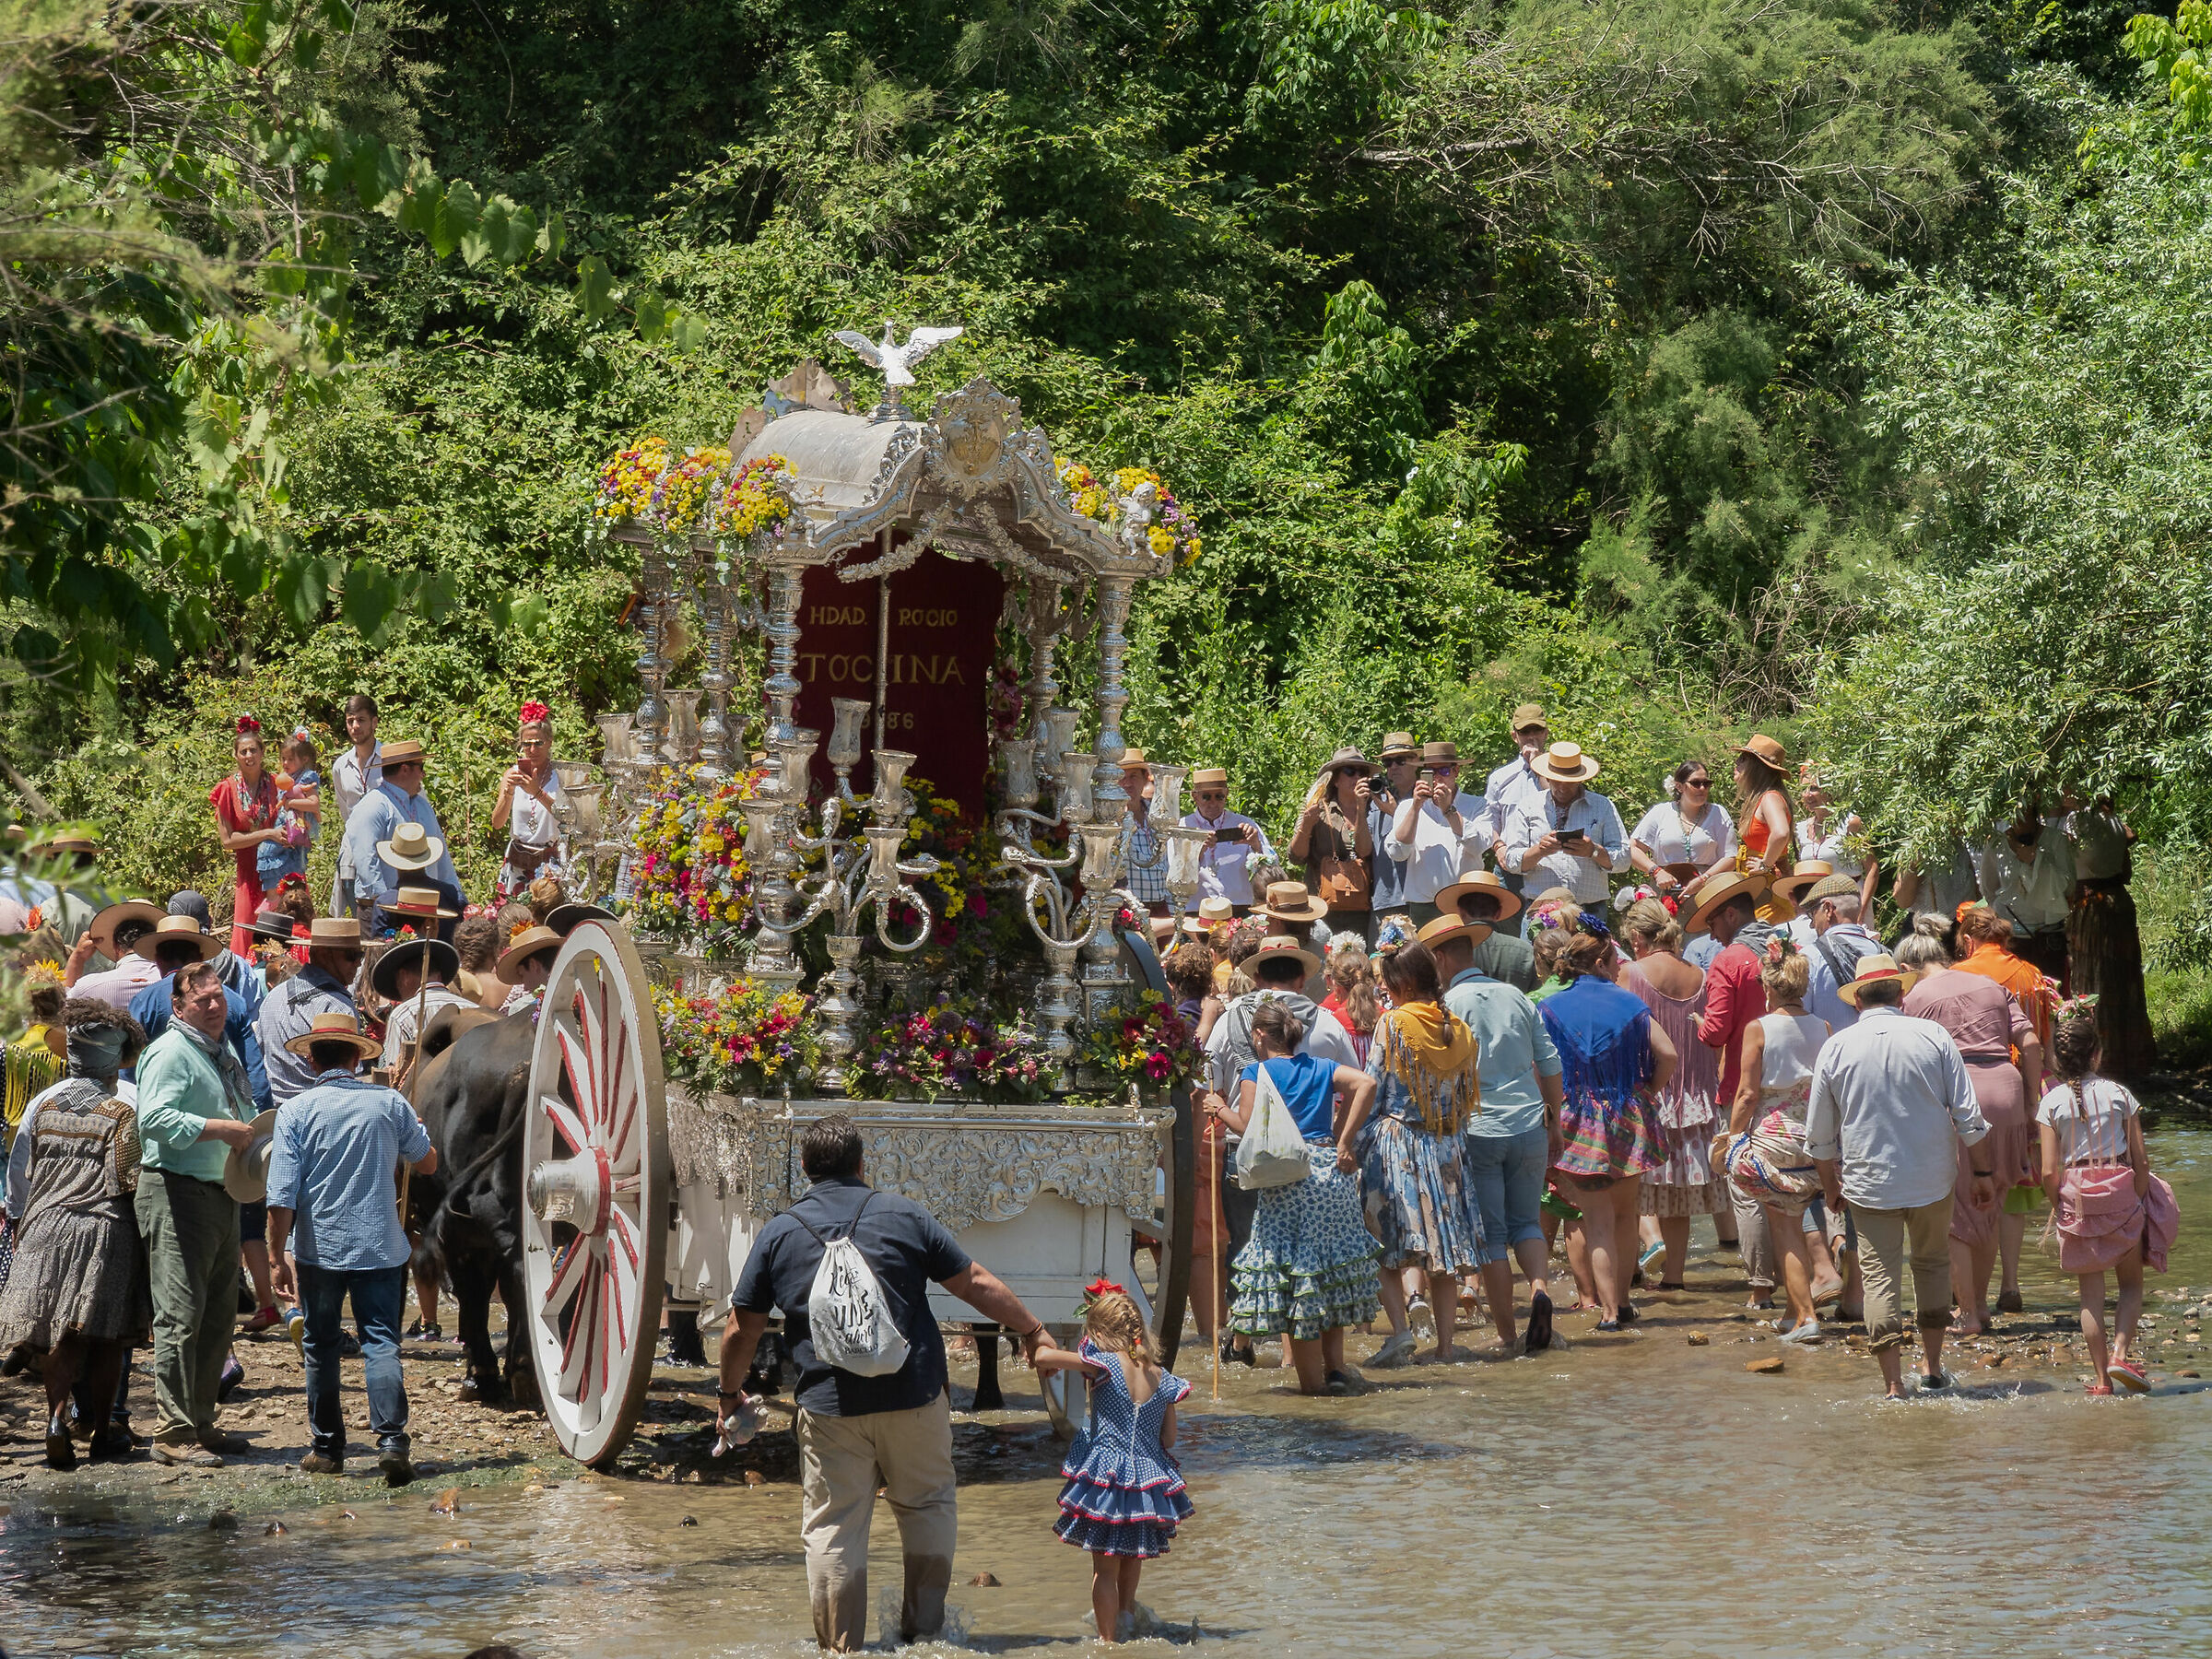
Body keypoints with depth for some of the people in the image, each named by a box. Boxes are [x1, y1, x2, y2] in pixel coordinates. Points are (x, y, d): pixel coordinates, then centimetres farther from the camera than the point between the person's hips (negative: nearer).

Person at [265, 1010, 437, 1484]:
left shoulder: (296, 1110, -6)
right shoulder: (389, 1103, -1)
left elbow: (282, 1194, -9)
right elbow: (428, 1163, 14)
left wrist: (280, 1254, -3)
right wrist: (413, 1128, 33)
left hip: (318, 1248, 0)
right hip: (381, 1247, 0)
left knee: (321, 1347, 12)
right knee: (381, 1342, -2)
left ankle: (327, 1449, 17)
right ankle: (391, 1440, -18)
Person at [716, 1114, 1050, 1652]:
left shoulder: (779, 1234, 4)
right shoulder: (905, 1215, 3)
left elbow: (741, 1330, 6)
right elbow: (976, 1284, 5)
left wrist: (729, 1395, 22)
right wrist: (1030, 1328, 19)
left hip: (829, 1406, 0)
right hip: (913, 1397, 0)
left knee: (832, 1527, 5)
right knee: (929, 1506, 18)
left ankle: (840, 1647, 6)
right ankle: (923, 1628, 21)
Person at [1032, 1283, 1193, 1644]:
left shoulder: (1104, 1365, -13)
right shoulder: (1161, 1377, 1)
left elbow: (1043, 1356, -17)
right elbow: (1169, 1440, 5)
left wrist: (1044, 1360, 6)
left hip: (1106, 1477, -5)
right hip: (1150, 1481, 5)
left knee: (1105, 1568, 6)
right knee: (1132, 1557, 28)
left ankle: (1108, 1638, 10)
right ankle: (1125, 1611, 43)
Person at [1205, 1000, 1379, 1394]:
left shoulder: (1256, 1073, 1)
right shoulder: (1321, 1068, 14)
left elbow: (1250, 1127, -9)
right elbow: (1366, 1084, -1)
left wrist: (1222, 1110, 11)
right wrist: (1344, 1142, 0)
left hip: (1288, 1180, -5)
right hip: (1333, 1171, 5)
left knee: (1297, 1274, 1)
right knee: (1330, 1270, 16)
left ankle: (1312, 1378, 2)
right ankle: (1335, 1365, 11)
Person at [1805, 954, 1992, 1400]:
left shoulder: (1836, 1048, -3)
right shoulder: (1933, 1037, -4)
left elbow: (1819, 1136, 4)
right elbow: (1969, 1117, -4)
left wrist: (1831, 1188, 18)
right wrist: (1981, 1172, 8)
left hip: (1869, 1180, -1)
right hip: (1932, 1176, 1)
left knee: (1880, 1275, 3)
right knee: (1933, 1262, 21)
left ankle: (1893, 1384, -1)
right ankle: (1931, 1364, 21)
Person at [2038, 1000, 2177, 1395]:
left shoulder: (2051, 1102, -5)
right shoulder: (2119, 1094, -3)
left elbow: (2049, 1172, -8)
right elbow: (2140, 1159, -2)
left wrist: (2057, 1207, 8)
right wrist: (2138, 1201, 9)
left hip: (2076, 1199, 0)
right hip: (2122, 1194, 0)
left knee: (2090, 1292, 8)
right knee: (2131, 1282, 15)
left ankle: (2102, 1377, 7)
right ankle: (2121, 1351, -6)